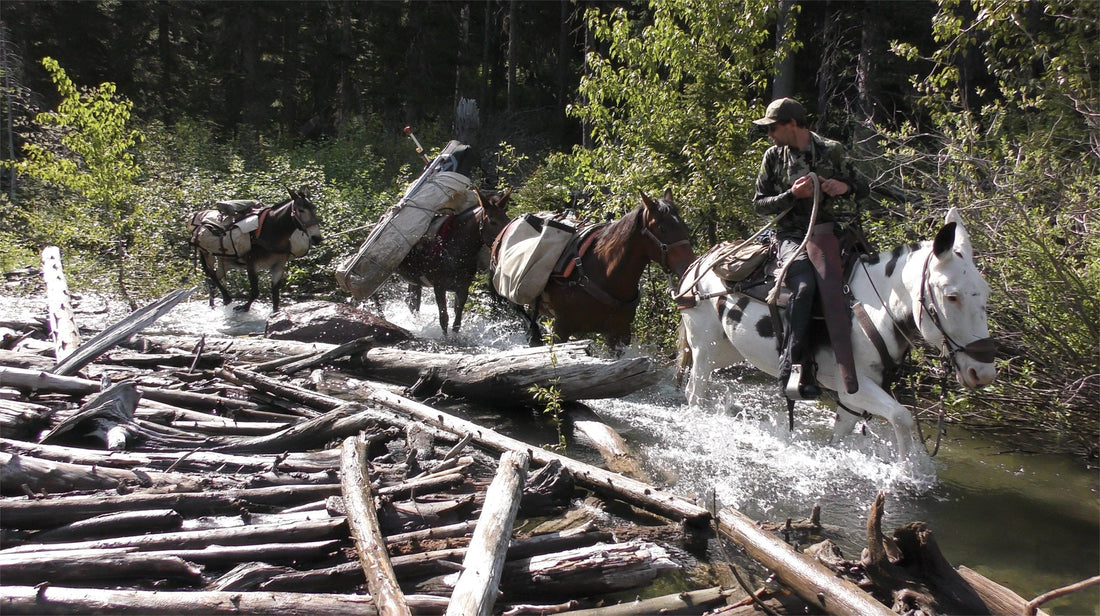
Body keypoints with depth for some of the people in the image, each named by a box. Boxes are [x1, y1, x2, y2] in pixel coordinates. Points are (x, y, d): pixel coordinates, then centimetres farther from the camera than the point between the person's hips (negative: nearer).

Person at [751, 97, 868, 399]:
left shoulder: (832, 151, 9)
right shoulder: (774, 156, 8)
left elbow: (863, 189, 16)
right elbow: (759, 204, 7)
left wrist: (845, 186, -9)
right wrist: (792, 195, -11)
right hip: (792, 236, -3)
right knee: (805, 285, -33)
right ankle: (792, 365, -34)